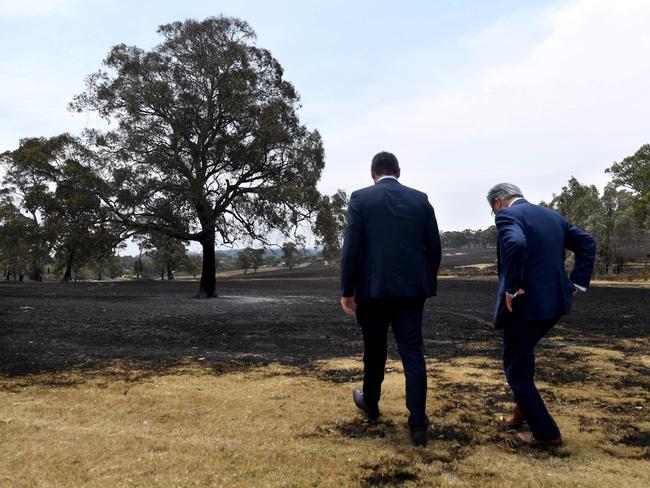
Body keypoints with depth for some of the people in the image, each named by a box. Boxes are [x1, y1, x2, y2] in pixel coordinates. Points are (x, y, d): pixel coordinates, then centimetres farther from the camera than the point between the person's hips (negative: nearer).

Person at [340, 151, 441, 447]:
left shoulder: (360, 198, -3)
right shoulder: (421, 199, 6)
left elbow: (352, 248, -9)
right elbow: (434, 247, 6)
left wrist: (347, 290, -3)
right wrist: (428, 283, 18)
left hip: (372, 289, -2)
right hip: (411, 288, 2)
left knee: (374, 351, 16)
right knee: (413, 354, 4)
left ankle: (371, 404, 37)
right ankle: (418, 424, 3)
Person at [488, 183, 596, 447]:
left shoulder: (507, 215, -12)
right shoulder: (551, 215, 13)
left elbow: (516, 245, -32)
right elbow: (587, 243, 13)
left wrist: (511, 289, -23)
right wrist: (577, 282, 9)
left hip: (524, 303, -8)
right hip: (556, 299, 9)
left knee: (516, 369, 9)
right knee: (523, 352, 31)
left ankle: (546, 433, 16)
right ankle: (524, 406, 37)